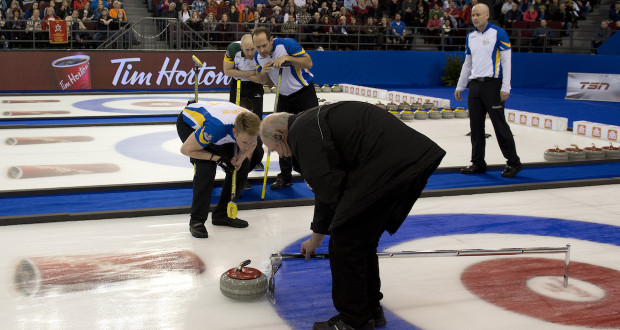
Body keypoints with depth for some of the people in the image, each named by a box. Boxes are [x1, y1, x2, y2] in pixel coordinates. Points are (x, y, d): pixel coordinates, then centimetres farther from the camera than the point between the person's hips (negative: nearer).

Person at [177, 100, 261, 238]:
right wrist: (217, 158, -31)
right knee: (206, 168, -27)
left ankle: (222, 214, 9)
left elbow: (251, 145, -2)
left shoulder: (251, 126, -29)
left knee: (243, 166, -6)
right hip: (189, 123, -6)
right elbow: (186, 149, -30)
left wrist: (243, 156, -23)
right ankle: (196, 221, -13)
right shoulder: (215, 128, -46)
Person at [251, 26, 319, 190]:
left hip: (304, 92, -5)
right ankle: (285, 176, 15)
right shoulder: (258, 56, -4)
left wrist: (287, 58, -35)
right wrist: (264, 71, -19)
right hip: (284, 97, 6)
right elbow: (262, 81, 4)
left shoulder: (287, 44, -22)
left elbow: (309, 63, -23)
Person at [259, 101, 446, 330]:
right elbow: (329, 190, 36)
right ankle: (371, 310, 36)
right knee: (362, 241, 22)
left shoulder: (302, 130, -3)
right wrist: (316, 237, 45)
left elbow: (329, 186, -14)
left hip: (388, 165, -10)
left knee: (345, 245, 1)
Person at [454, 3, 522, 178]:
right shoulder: (470, 37, 13)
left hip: (492, 84, -6)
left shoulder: (499, 33, -6)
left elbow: (506, 61, -9)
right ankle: (478, 163, 16)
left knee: (499, 124, -5)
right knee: (476, 125, 7)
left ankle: (514, 163, 5)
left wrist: (505, 88, -15)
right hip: (474, 85, 6)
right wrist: (460, 86, 18)